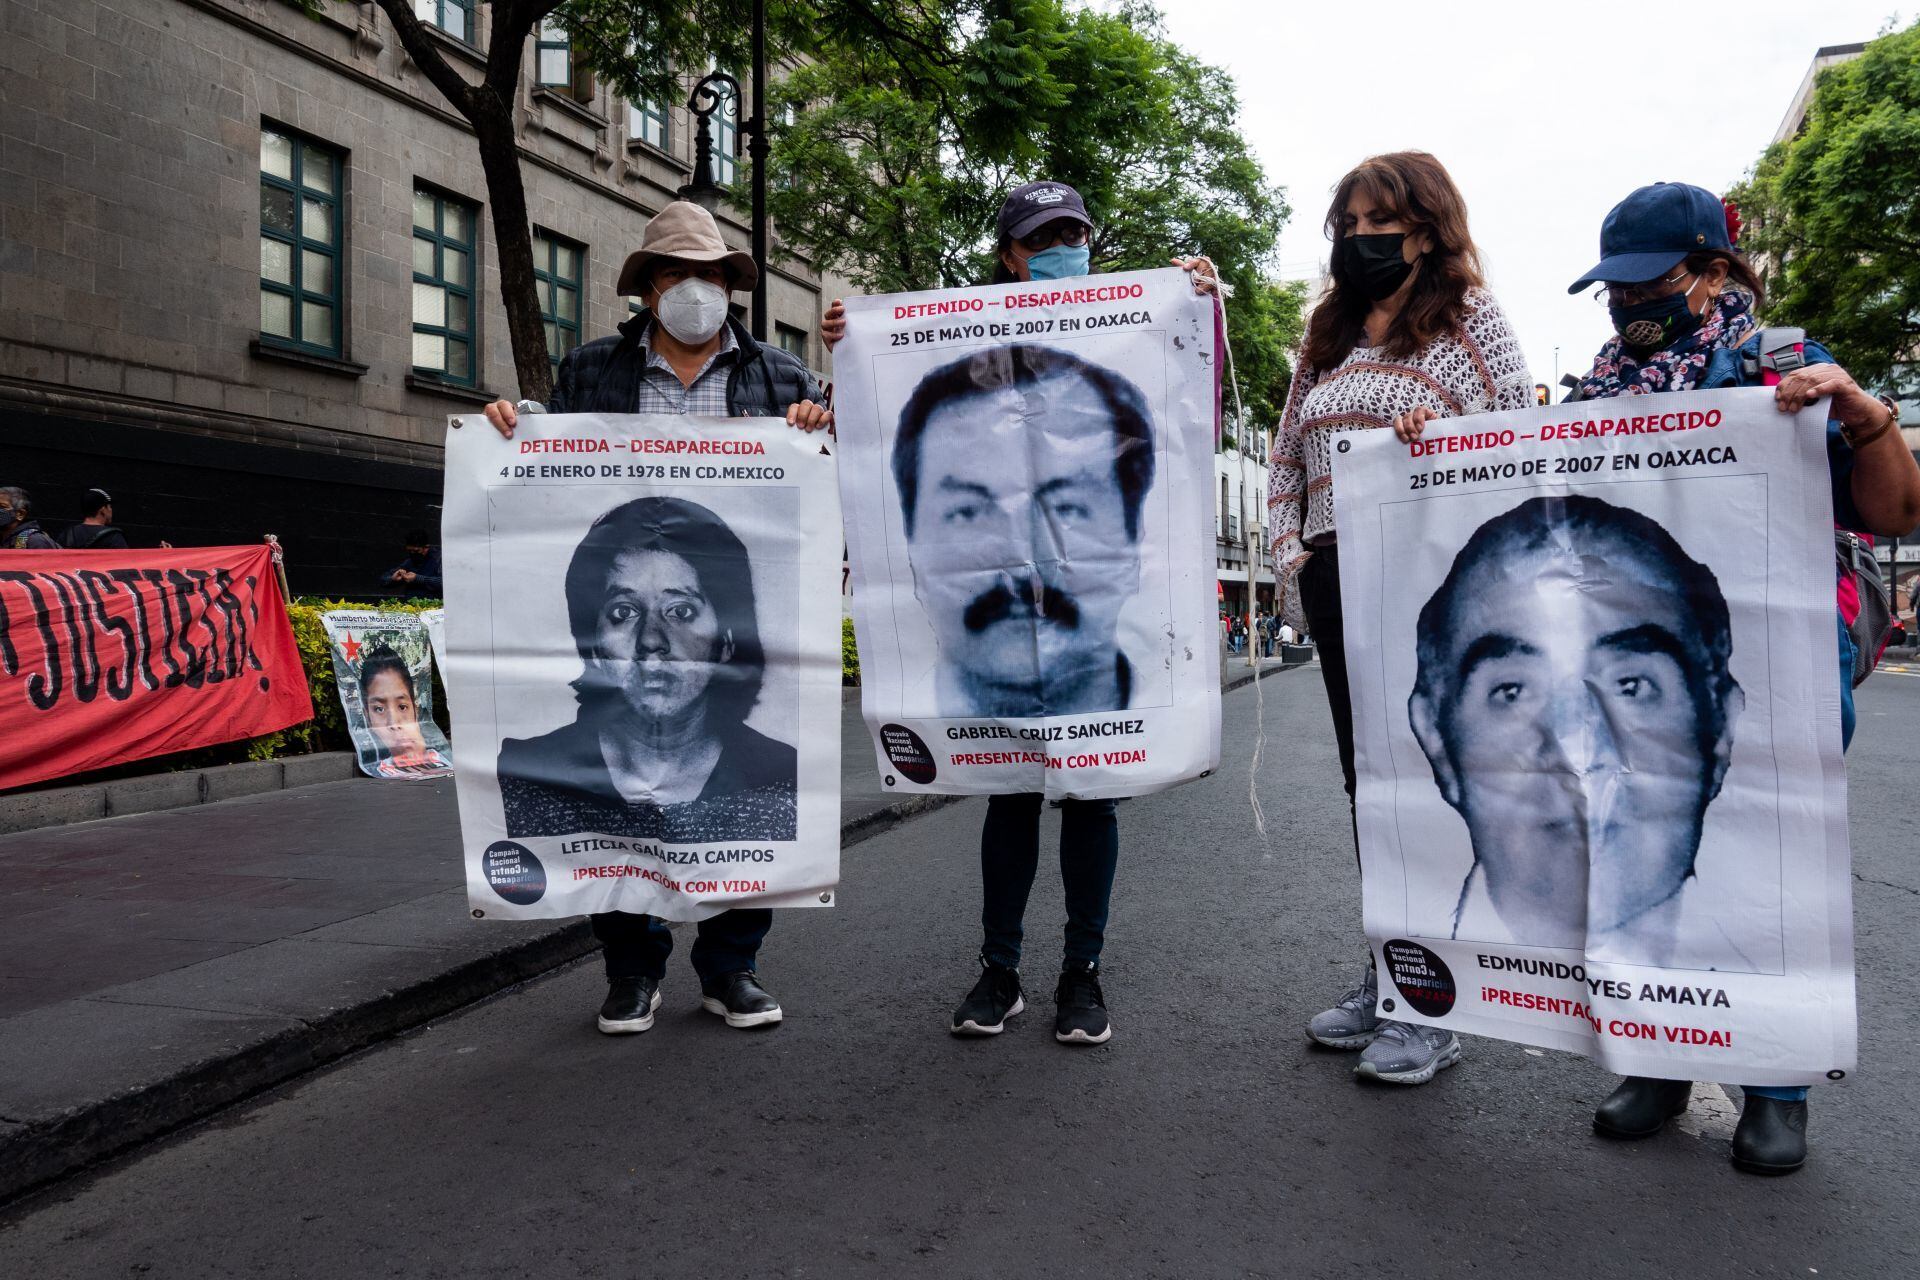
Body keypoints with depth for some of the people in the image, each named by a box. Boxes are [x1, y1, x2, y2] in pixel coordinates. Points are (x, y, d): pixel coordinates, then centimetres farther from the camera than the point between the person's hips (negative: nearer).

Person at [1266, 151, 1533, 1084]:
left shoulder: (1471, 319, 2)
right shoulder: (1327, 337, 19)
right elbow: (1285, 455, 20)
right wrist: (1288, 552, 7)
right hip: (1336, 585, 6)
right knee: (1365, 780, 10)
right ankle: (1386, 975, 23)